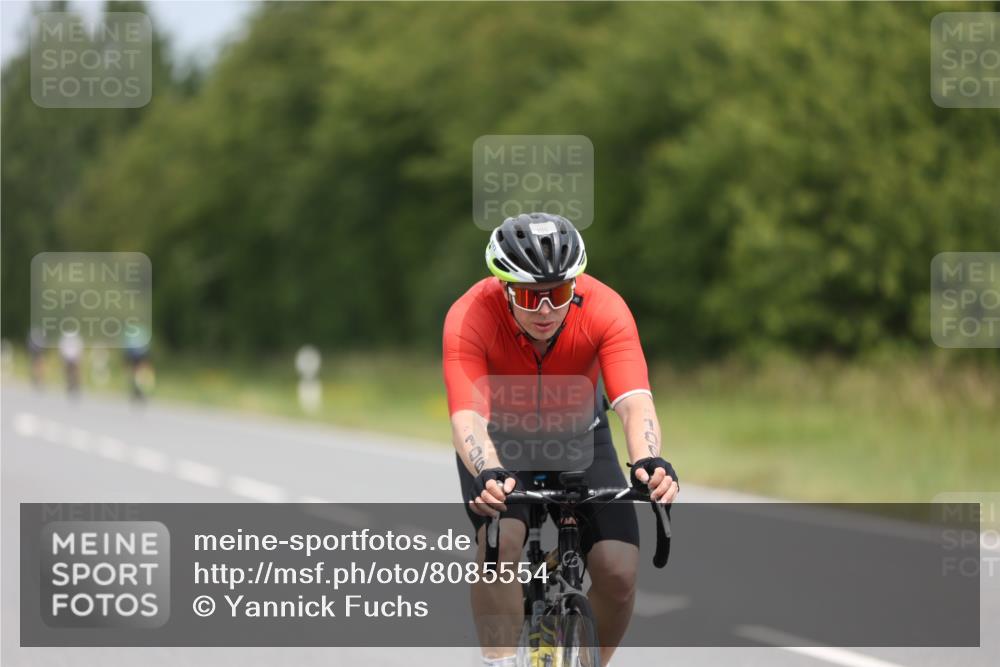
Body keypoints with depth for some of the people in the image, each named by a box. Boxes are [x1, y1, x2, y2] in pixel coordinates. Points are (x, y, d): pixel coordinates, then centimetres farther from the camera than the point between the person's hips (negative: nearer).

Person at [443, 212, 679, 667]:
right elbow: (467, 417, -43)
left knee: (619, 572, -14)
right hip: (500, 439, -1)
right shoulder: (470, 318, -32)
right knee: (501, 541, -31)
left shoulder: (604, 309, -29)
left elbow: (635, 403, -40)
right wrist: (489, 474, -63)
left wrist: (649, 464, -60)